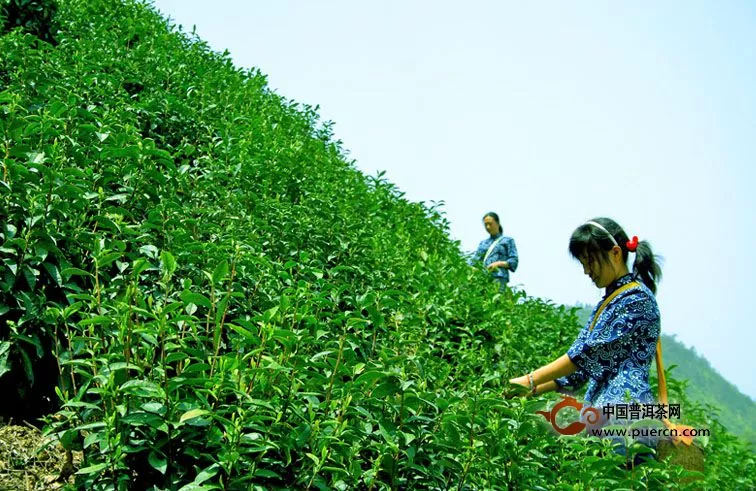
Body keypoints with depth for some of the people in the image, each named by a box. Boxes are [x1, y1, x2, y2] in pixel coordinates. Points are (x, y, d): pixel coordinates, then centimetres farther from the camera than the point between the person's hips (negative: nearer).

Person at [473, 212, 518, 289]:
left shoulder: (507, 241, 16)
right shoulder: (483, 243, 29)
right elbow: (475, 259, 19)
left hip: (498, 278, -3)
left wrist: (499, 263, -10)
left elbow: (514, 261, 7)